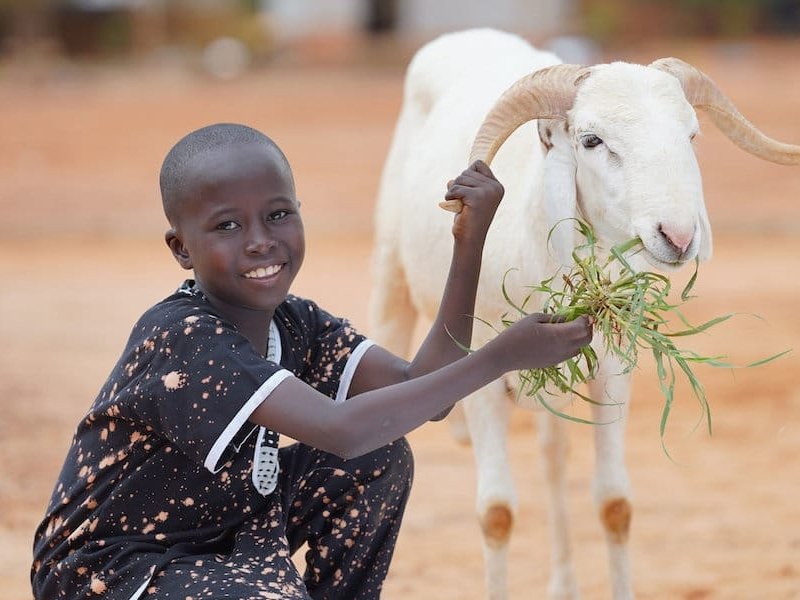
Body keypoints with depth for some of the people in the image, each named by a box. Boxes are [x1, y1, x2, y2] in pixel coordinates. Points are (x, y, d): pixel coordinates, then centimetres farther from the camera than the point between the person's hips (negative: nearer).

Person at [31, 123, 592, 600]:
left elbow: (420, 391, -13)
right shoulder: (183, 338, -28)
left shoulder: (293, 323, -3)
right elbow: (339, 430, -38)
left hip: (217, 537, 8)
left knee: (383, 459, -2)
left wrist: (469, 244, -20)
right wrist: (502, 355, -36)